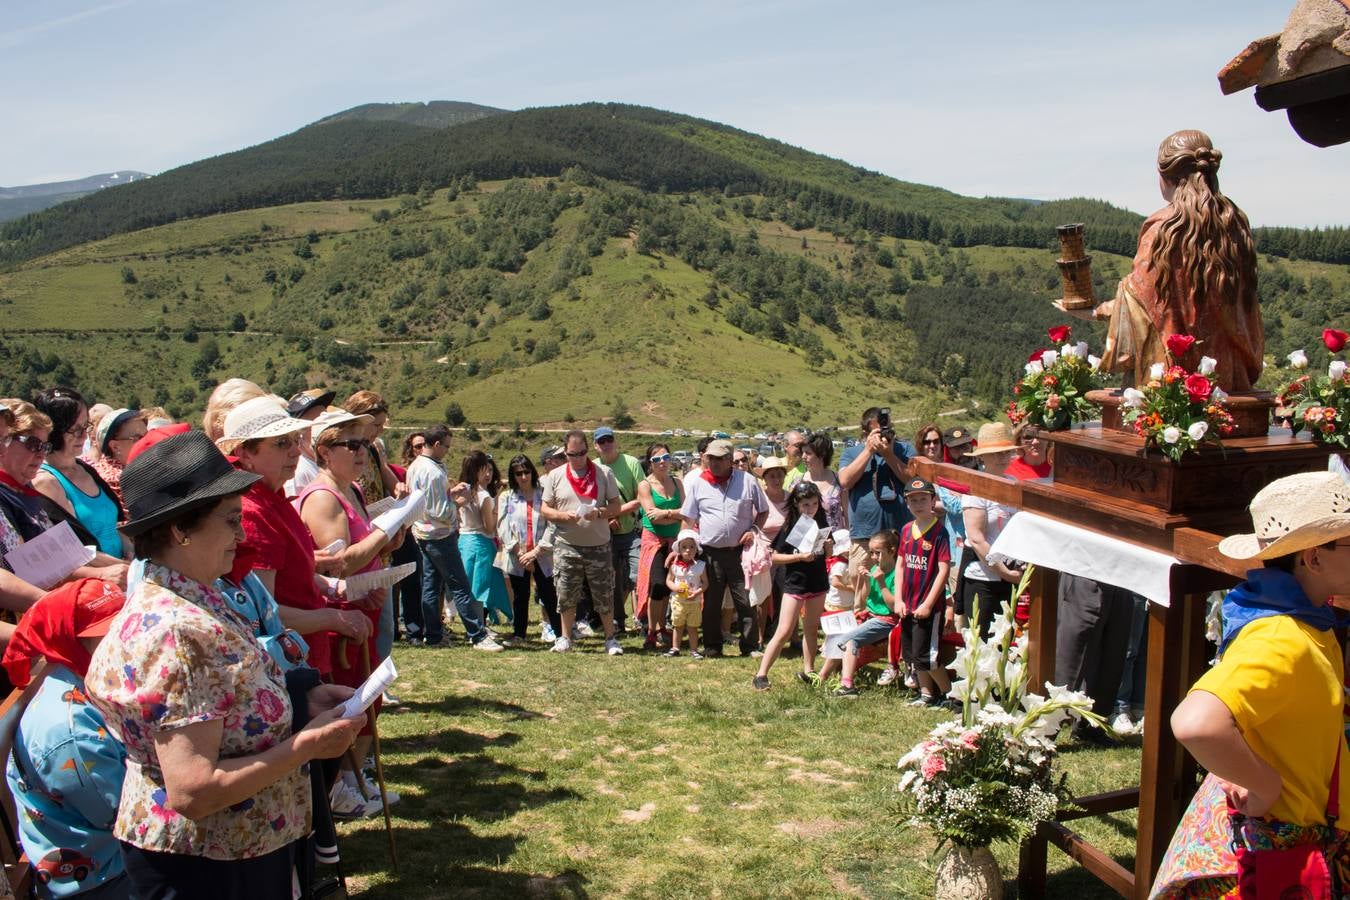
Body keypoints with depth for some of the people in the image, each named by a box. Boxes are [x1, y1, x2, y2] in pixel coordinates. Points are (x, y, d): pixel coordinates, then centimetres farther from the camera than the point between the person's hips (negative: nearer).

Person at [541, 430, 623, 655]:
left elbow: (616, 506, 3)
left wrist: (599, 513, -17)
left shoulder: (603, 473, 2)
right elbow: (545, 509, 6)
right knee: (566, 595, 7)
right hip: (566, 545, 1)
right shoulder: (555, 476, 5)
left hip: (599, 545, -1)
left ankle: (610, 638, 16)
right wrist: (564, 515, -14)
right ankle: (565, 638, 23)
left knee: (604, 595, 3)